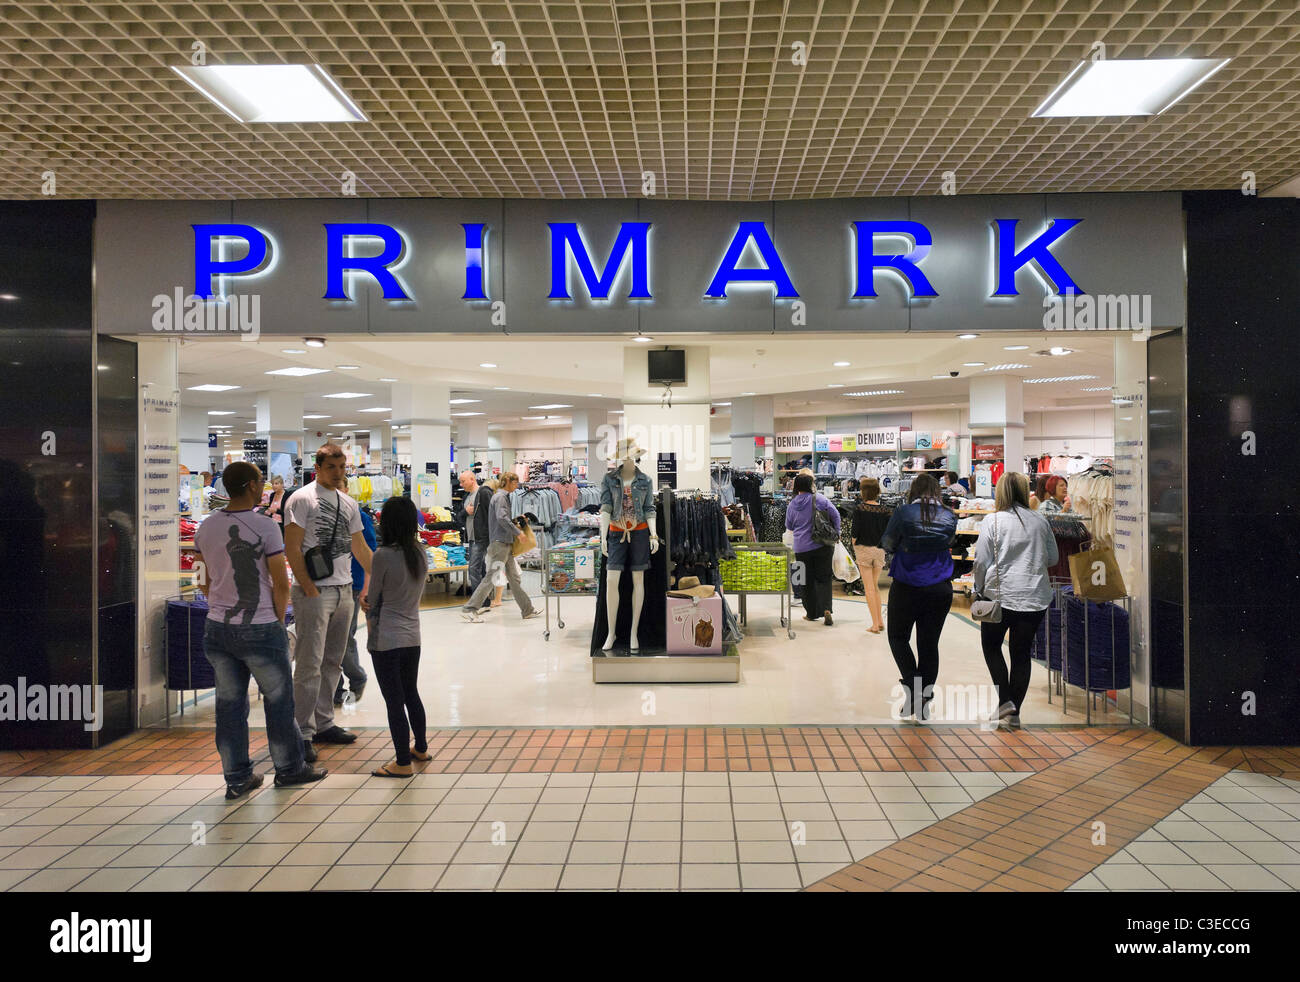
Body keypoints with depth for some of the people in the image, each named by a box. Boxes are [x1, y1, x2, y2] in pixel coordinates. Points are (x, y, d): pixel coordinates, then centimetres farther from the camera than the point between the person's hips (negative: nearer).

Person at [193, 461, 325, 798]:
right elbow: (281, 584, -12)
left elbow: (204, 581, 12)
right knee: (278, 700, 10)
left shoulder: (206, 527, 4)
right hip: (260, 629, -6)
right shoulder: (264, 527, -14)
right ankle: (289, 768, 23)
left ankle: (237, 777, 20)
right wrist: (278, 619, 3)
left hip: (217, 628, 6)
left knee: (229, 703, 12)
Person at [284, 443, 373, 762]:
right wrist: (309, 589, -15)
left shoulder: (349, 504, 14)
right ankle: (303, 733, 2)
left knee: (332, 662, 13)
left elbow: (360, 548, 21)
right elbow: (292, 548, -10)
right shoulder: (302, 498, -6)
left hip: (344, 590, 7)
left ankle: (323, 724, 23)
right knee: (310, 664, -6)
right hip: (314, 592, -7)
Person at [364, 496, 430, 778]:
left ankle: (402, 763, 9)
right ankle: (420, 748, 34)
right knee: (411, 693, 21)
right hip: (412, 636, 7)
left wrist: (368, 606, 16)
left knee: (394, 701, 2)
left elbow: (373, 600, -6)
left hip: (386, 640, -6)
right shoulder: (421, 552, 1)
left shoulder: (383, 555, -17)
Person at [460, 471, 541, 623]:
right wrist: (517, 532, -17)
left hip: (505, 543, 10)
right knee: (491, 577, -9)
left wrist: (515, 526, 13)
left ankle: (527, 609, 18)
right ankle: (469, 609, -4)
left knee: (514, 577, 12)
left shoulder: (504, 496, 19)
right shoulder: (500, 497, -11)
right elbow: (502, 518, -23)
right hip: (499, 542, -10)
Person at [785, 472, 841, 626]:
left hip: (802, 548, 1)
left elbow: (789, 526, 12)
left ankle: (811, 613, 16)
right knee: (823, 578, 6)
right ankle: (825, 608, -13)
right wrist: (836, 534, 9)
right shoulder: (819, 499, -7)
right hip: (823, 545, -1)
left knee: (807, 580, 11)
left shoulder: (792, 504, 0)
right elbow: (835, 515, -4)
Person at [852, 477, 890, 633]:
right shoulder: (884, 510, -2)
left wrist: (854, 544, 4)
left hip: (864, 549, -3)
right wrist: (882, 544, 12)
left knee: (869, 588, 2)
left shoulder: (859, 509, -11)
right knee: (875, 585, 19)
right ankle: (880, 621, 19)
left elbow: (855, 532, -12)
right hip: (880, 550, 4)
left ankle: (875, 624, 1)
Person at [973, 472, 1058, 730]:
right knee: (1022, 653, 10)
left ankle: (1005, 700, 6)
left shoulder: (992, 522, -8)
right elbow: (1053, 557, 13)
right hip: (1035, 596, 3)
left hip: (1001, 595, -3)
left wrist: (979, 590, 7)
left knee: (991, 646, 16)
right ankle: (1014, 712, 13)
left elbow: (982, 561, -7)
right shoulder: (1040, 522, 3)